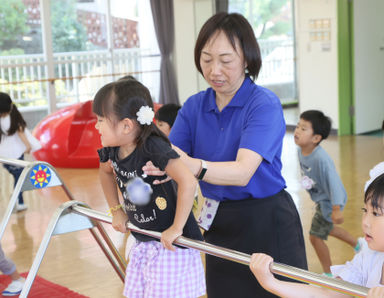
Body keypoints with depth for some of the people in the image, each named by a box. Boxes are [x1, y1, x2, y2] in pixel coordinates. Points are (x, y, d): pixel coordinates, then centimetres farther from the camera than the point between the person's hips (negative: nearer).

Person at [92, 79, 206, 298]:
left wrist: (176, 228, -29)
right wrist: (116, 210, 19)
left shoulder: (153, 146, -25)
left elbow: (188, 181, -34)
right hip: (143, 245, 8)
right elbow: (106, 171, 23)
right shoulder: (112, 150, -2)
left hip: (172, 246, -8)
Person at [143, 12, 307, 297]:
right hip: (218, 224, 6)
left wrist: (195, 166, -48)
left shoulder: (264, 104, -16)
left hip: (266, 223, -5)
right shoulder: (194, 106, 3)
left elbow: (243, 172, -30)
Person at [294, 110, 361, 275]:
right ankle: (357, 244, 55)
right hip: (320, 199, 9)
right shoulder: (301, 151, -10)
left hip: (329, 201, -9)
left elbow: (333, 182, -30)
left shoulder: (321, 159, -35)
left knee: (315, 236, -2)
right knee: (327, 228, 30)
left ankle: (328, 273, 19)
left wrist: (336, 210, -28)